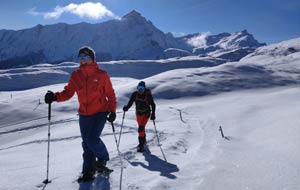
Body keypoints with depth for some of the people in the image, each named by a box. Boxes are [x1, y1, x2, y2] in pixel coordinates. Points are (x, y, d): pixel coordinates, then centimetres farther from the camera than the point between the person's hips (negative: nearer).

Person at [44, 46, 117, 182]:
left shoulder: (102, 75, -5)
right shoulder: (75, 76, 4)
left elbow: (110, 94, 0)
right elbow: (68, 92, 1)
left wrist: (112, 111, -6)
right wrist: (55, 97, -17)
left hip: (100, 112, -4)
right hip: (84, 115, 4)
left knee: (92, 140, -15)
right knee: (86, 144, 10)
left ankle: (102, 159, 16)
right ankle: (89, 172, 25)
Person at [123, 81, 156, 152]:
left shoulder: (148, 95, -17)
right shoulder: (135, 94, -8)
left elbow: (153, 105, -11)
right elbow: (130, 102, -4)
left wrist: (153, 114, -19)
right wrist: (126, 107, -23)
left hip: (146, 113, -5)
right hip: (138, 113, 5)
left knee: (141, 128, -19)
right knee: (141, 128, 19)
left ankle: (141, 144, -13)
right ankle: (144, 141, 41)